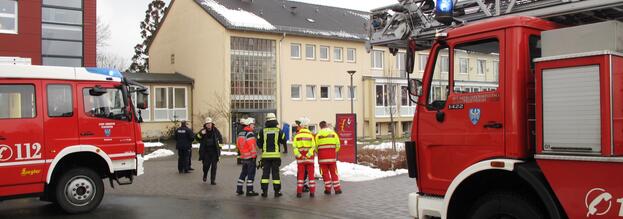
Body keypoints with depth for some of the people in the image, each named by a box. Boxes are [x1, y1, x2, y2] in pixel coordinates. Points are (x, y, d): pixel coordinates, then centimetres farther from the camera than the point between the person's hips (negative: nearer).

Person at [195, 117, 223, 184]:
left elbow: (220, 138, 18)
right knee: (206, 164, -3)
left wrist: (219, 145, 10)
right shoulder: (203, 131, 0)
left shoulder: (215, 130, 3)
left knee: (214, 166, 1)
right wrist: (200, 134, -23)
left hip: (214, 151, 1)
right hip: (206, 151, -1)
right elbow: (197, 138, -6)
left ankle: (213, 180, 8)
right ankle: (205, 175, 28)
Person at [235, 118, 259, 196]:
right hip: (250, 157, -9)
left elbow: (238, 144, 17)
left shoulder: (240, 133, 12)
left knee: (244, 172, 18)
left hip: (243, 157, 9)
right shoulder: (250, 134, -16)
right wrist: (254, 156, -13)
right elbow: (252, 146, -20)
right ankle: (249, 191, 0)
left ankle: (239, 189, 22)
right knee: (251, 174, -2)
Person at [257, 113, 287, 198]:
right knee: (275, 172, 4)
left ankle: (264, 191, 6)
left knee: (265, 173, 6)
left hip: (265, 155, 1)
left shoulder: (263, 131, -1)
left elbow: (259, 143, 6)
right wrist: (285, 149, 26)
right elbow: (283, 141, 6)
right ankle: (277, 191, 6)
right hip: (276, 155, 0)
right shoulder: (278, 131, -2)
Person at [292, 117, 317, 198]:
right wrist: (308, 156, -10)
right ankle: (312, 192, 5)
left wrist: (300, 156, -8)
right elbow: (313, 147, -10)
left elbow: (294, 147, -6)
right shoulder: (311, 135, -3)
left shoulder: (297, 135, -1)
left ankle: (299, 192, 4)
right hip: (310, 158, -1)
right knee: (311, 174, 6)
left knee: (300, 175, 7)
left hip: (300, 159, 1)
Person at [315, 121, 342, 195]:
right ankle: (337, 189, 9)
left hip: (322, 157, -1)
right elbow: (338, 145, 3)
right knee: (334, 172, 8)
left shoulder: (318, 135, 1)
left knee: (325, 173, 6)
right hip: (332, 156, 1)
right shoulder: (333, 133, 4)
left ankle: (328, 189, 7)